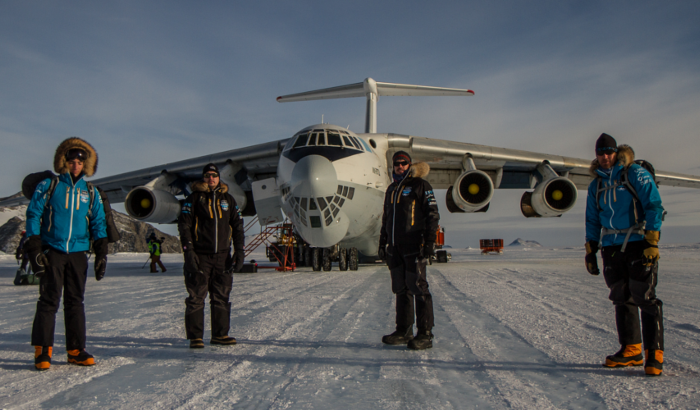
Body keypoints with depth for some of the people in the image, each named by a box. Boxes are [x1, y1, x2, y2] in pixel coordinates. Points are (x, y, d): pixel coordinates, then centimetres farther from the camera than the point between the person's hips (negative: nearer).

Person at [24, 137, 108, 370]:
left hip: (78, 254, 3)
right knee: (49, 300, -5)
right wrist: (34, 251, -7)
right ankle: (42, 350, 4)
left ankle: (76, 350, 13)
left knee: (76, 301, 6)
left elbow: (98, 224, 14)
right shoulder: (48, 186, 4)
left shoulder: (91, 193, 12)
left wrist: (101, 254, 6)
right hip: (52, 252, -3)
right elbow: (33, 216, 1)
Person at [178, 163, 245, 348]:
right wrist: (188, 251, -11)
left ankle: (220, 334, 16)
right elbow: (184, 225, -1)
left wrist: (240, 251, 7)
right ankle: (195, 337, 5)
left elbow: (237, 226, 16)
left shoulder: (228, 199, 14)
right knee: (196, 297, -3)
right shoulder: (194, 198, 4)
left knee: (222, 297, 6)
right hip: (200, 256, -3)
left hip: (222, 257, 4)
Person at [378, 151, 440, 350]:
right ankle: (403, 331, 18)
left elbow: (432, 214, -7)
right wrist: (382, 243, 19)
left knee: (418, 288, -7)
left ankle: (425, 335, -2)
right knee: (401, 289, 10)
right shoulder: (391, 189, 20)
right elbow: (386, 219, 25)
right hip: (395, 247, 7)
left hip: (414, 245, -7)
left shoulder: (420, 185, -1)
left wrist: (430, 241, -15)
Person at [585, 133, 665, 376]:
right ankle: (631, 350, 17)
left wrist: (652, 242, -15)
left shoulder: (637, 175, -2)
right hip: (612, 248, 5)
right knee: (622, 299, 8)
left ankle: (654, 354, 0)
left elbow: (654, 206, -8)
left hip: (638, 245, -5)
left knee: (645, 298, -7)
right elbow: (592, 220, 19)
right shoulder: (596, 184, 14)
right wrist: (590, 251, 14)